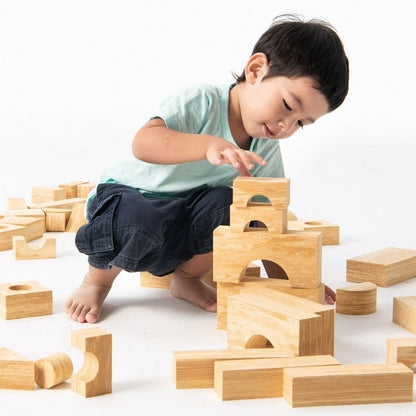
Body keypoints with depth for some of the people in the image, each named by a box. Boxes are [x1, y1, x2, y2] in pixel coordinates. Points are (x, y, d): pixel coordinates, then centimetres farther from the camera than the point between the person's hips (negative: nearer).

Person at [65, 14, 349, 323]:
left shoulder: (266, 150, -5)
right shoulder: (202, 103, -24)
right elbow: (143, 143, -41)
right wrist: (209, 145, -55)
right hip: (129, 195, -5)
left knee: (226, 204, -27)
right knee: (138, 222, -40)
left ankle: (188, 278, 1)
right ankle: (98, 280, -7)